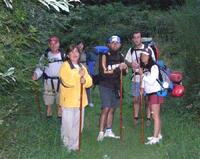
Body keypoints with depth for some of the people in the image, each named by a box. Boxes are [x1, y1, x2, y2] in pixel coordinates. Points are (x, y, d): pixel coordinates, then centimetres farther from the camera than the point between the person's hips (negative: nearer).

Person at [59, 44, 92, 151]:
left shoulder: (82, 66, 15)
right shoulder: (65, 66, -6)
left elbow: (89, 82, 7)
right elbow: (67, 81, -20)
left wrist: (84, 80, -14)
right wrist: (78, 75, -19)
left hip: (80, 100, 6)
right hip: (68, 100, -6)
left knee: (78, 123, 10)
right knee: (68, 124, -3)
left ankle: (75, 144, 22)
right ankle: (67, 144, 11)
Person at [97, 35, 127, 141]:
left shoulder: (120, 57, 10)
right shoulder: (105, 56, -9)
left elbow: (124, 72, 12)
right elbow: (103, 72, -20)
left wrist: (124, 68, -11)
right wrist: (118, 70, -24)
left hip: (116, 87, 6)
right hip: (105, 86, -6)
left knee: (112, 109, 10)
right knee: (106, 108, -12)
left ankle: (108, 131, 20)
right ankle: (101, 132, -9)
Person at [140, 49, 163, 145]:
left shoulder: (154, 67, -14)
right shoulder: (144, 68, 10)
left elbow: (151, 81, -20)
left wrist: (142, 75, -17)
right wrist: (142, 88, 4)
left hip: (156, 93, -8)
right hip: (149, 94, 8)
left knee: (155, 116, -9)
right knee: (155, 116, 12)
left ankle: (155, 138, -10)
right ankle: (159, 135, 20)